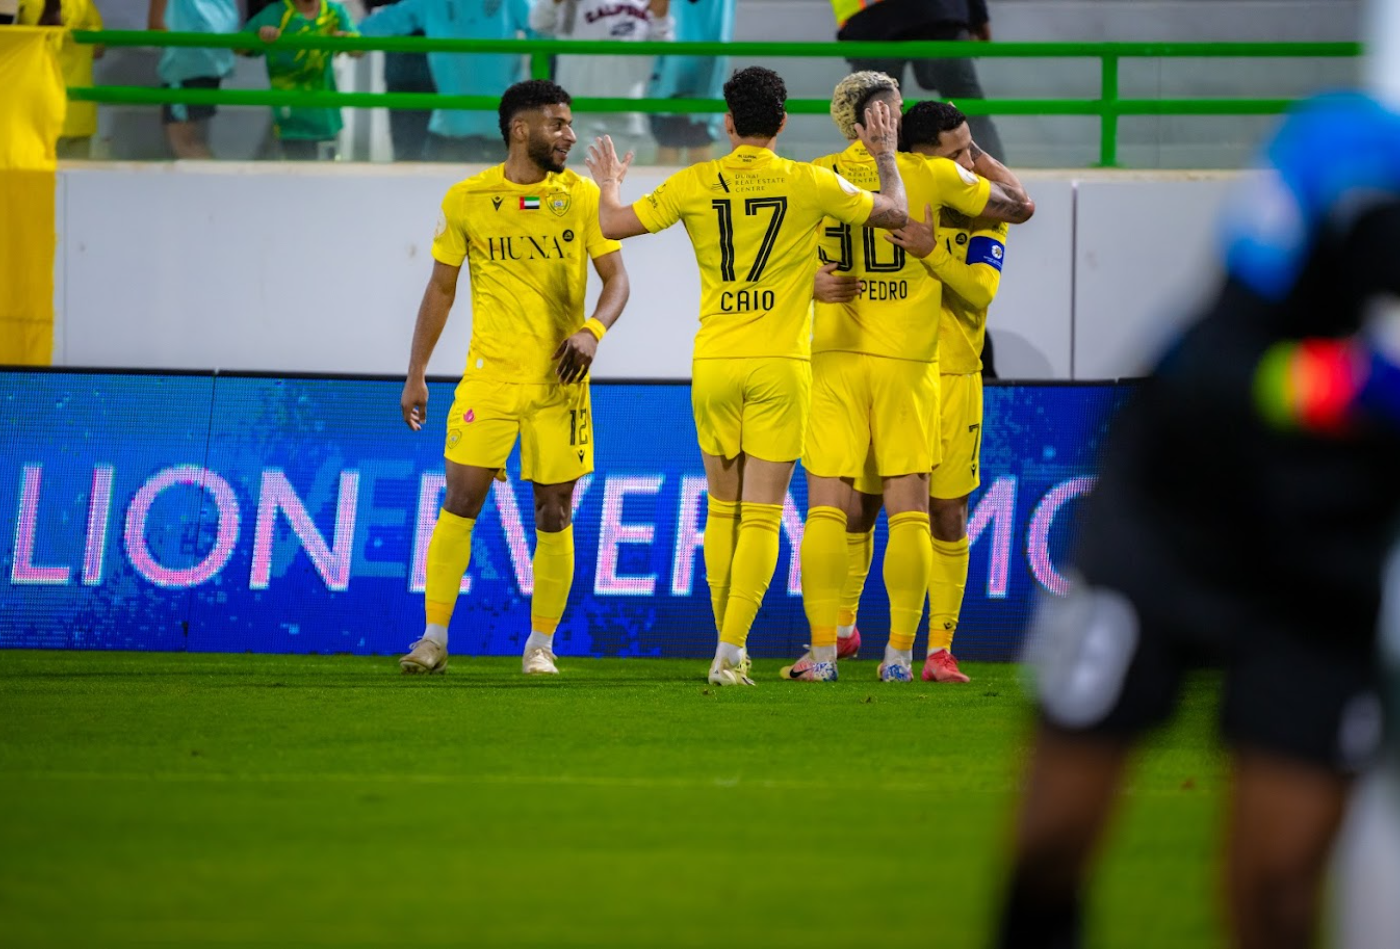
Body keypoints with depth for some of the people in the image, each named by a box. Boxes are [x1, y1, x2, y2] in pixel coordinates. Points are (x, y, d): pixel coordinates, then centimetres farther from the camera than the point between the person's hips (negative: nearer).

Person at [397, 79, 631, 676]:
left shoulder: (582, 197, 1)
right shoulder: (466, 200, 0)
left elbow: (616, 278, 4)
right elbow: (441, 288, 8)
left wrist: (593, 331, -16)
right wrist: (416, 376, 5)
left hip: (559, 381, 1)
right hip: (489, 375, -1)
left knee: (554, 515, 3)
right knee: (460, 503, -6)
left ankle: (540, 644, 14)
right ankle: (434, 639, 1)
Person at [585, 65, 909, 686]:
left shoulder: (695, 184, -1)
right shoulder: (810, 184, -3)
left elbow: (614, 224, 5)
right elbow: (895, 212, 8)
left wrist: (609, 185, 26)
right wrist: (885, 156, 25)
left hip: (714, 363, 2)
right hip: (781, 364, -2)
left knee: (723, 510, 14)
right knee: (761, 515, -2)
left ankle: (727, 647, 16)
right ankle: (731, 652, -10)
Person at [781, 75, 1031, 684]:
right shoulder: (931, 175, -1)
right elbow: (1020, 208, 12)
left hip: (834, 357, 1)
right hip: (908, 360, -1)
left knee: (826, 508, 0)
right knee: (908, 511, 3)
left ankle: (823, 652, -6)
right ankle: (899, 654, 1)